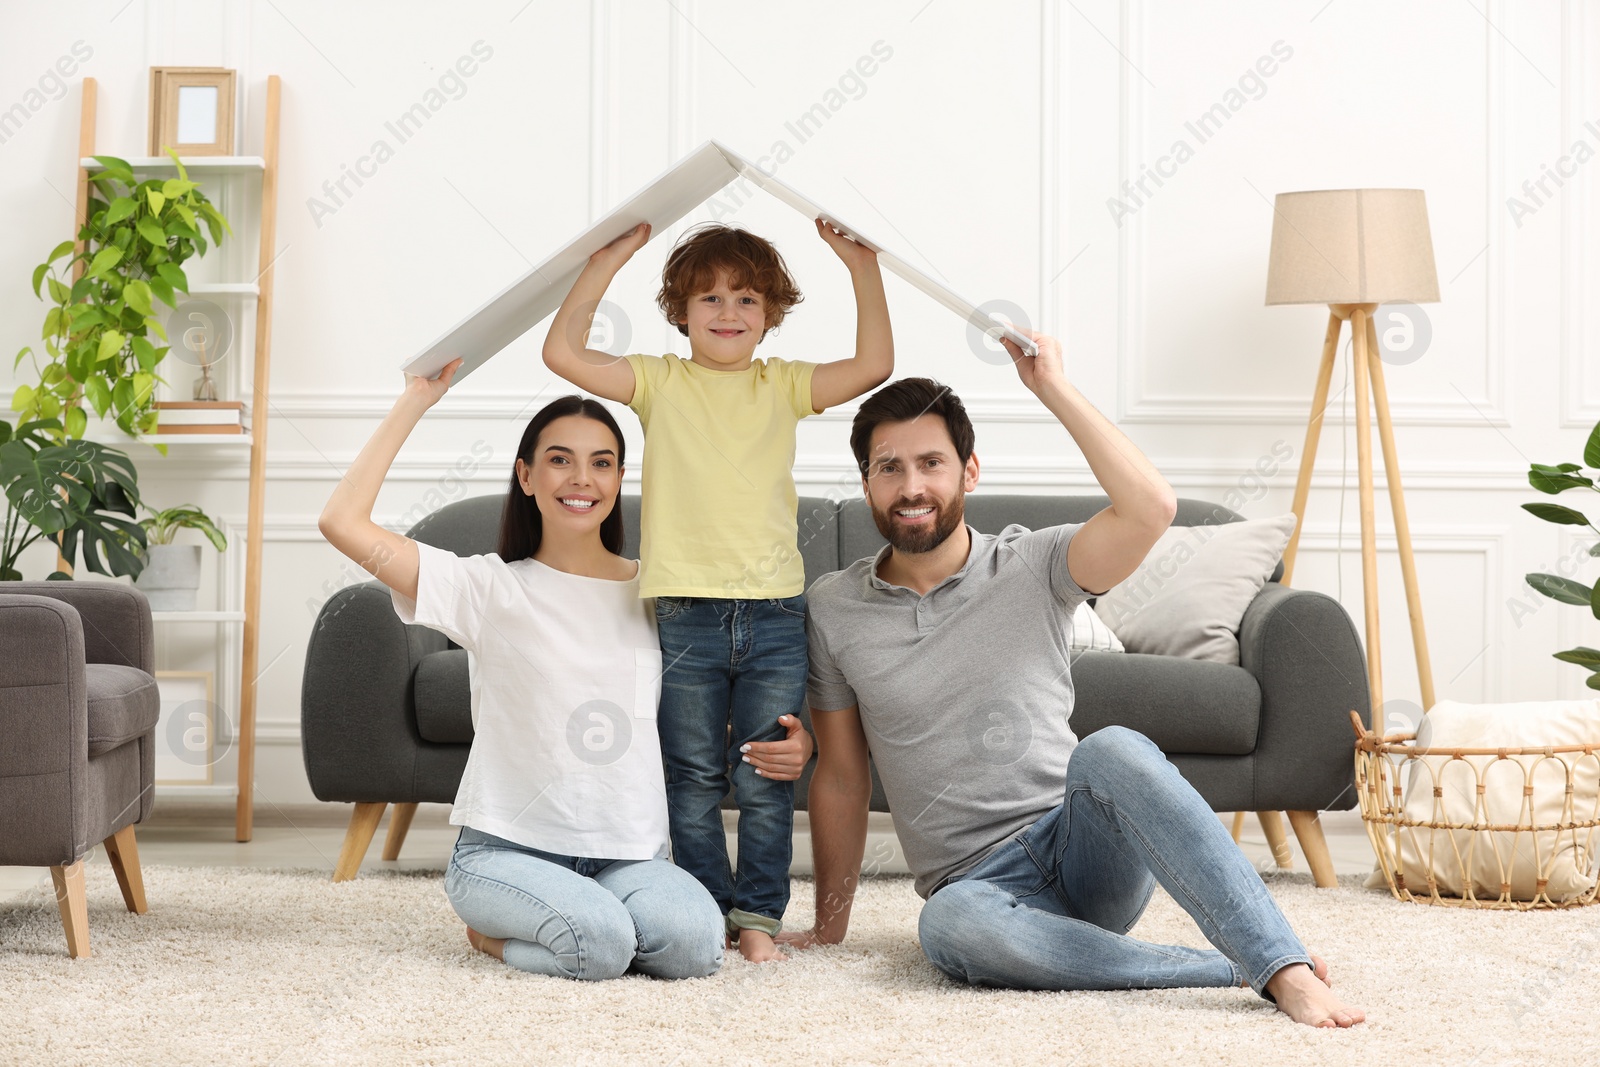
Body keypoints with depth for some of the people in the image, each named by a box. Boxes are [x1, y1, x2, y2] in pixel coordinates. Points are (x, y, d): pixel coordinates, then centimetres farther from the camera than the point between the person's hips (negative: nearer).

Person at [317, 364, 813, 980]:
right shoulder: (492, 589, 1)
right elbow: (343, 522, -9)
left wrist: (789, 749, -3)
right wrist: (415, 401, -4)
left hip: (629, 854, 3)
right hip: (507, 849, -3)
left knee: (696, 943, -27)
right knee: (601, 942, -32)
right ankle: (493, 927, 2)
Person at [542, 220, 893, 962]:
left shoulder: (783, 385, 10)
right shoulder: (660, 382, 5)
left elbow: (873, 366, -1)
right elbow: (563, 351, -6)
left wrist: (861, 266, -4)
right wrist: (612, 255, -6)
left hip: (774, 613, 1)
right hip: (686, 613, -1)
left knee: (765, 780, 4)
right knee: (693, 780, 5)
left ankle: (758, 916, 13)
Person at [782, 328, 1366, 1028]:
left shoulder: (1033, 569, 2)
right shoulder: (833, 610, 8)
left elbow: (1149, 507, -17)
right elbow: (841, 775, 16)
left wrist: (1052, 387, -13)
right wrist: (829, 926, 15)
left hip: (1085, 847, -1)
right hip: (982, 882, 1)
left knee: (1111, 750, -35)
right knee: (950, 924, -38)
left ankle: (1283, 966, -37)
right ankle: (1228, 969, -28)